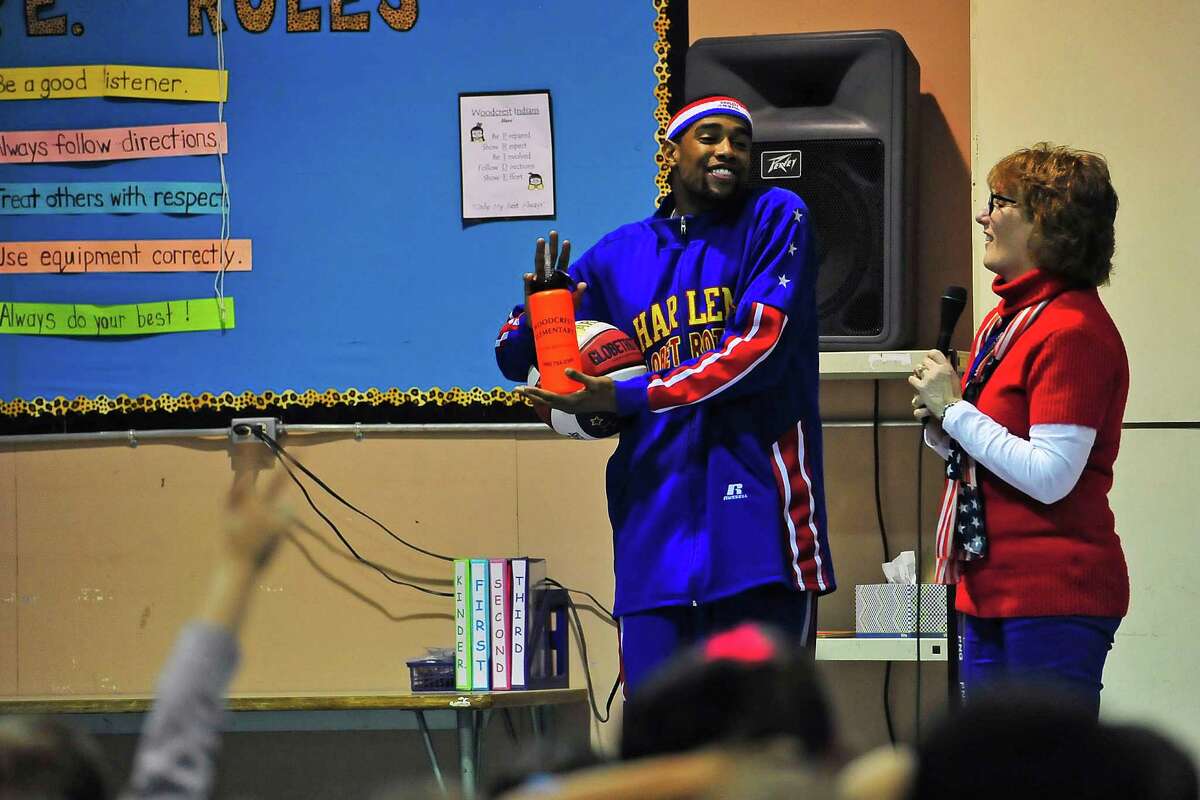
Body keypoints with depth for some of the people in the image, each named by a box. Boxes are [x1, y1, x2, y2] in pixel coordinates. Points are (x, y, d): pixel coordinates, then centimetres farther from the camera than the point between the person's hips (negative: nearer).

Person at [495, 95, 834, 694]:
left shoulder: (776, 221, 4)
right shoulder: (618, 257, 15)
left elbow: (761, 343, -10)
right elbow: (518, 360, 19)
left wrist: (627, 398, -12)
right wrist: (537, 319, -7)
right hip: (654, 527, 3)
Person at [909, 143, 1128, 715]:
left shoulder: (1073, 331, -14)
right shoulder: (1004, 321, 15)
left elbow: (1049, 476, -21)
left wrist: (954, 409, -14)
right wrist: (940, 426, 2)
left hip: (1055, 598, -10)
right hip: (993, 593, 10)